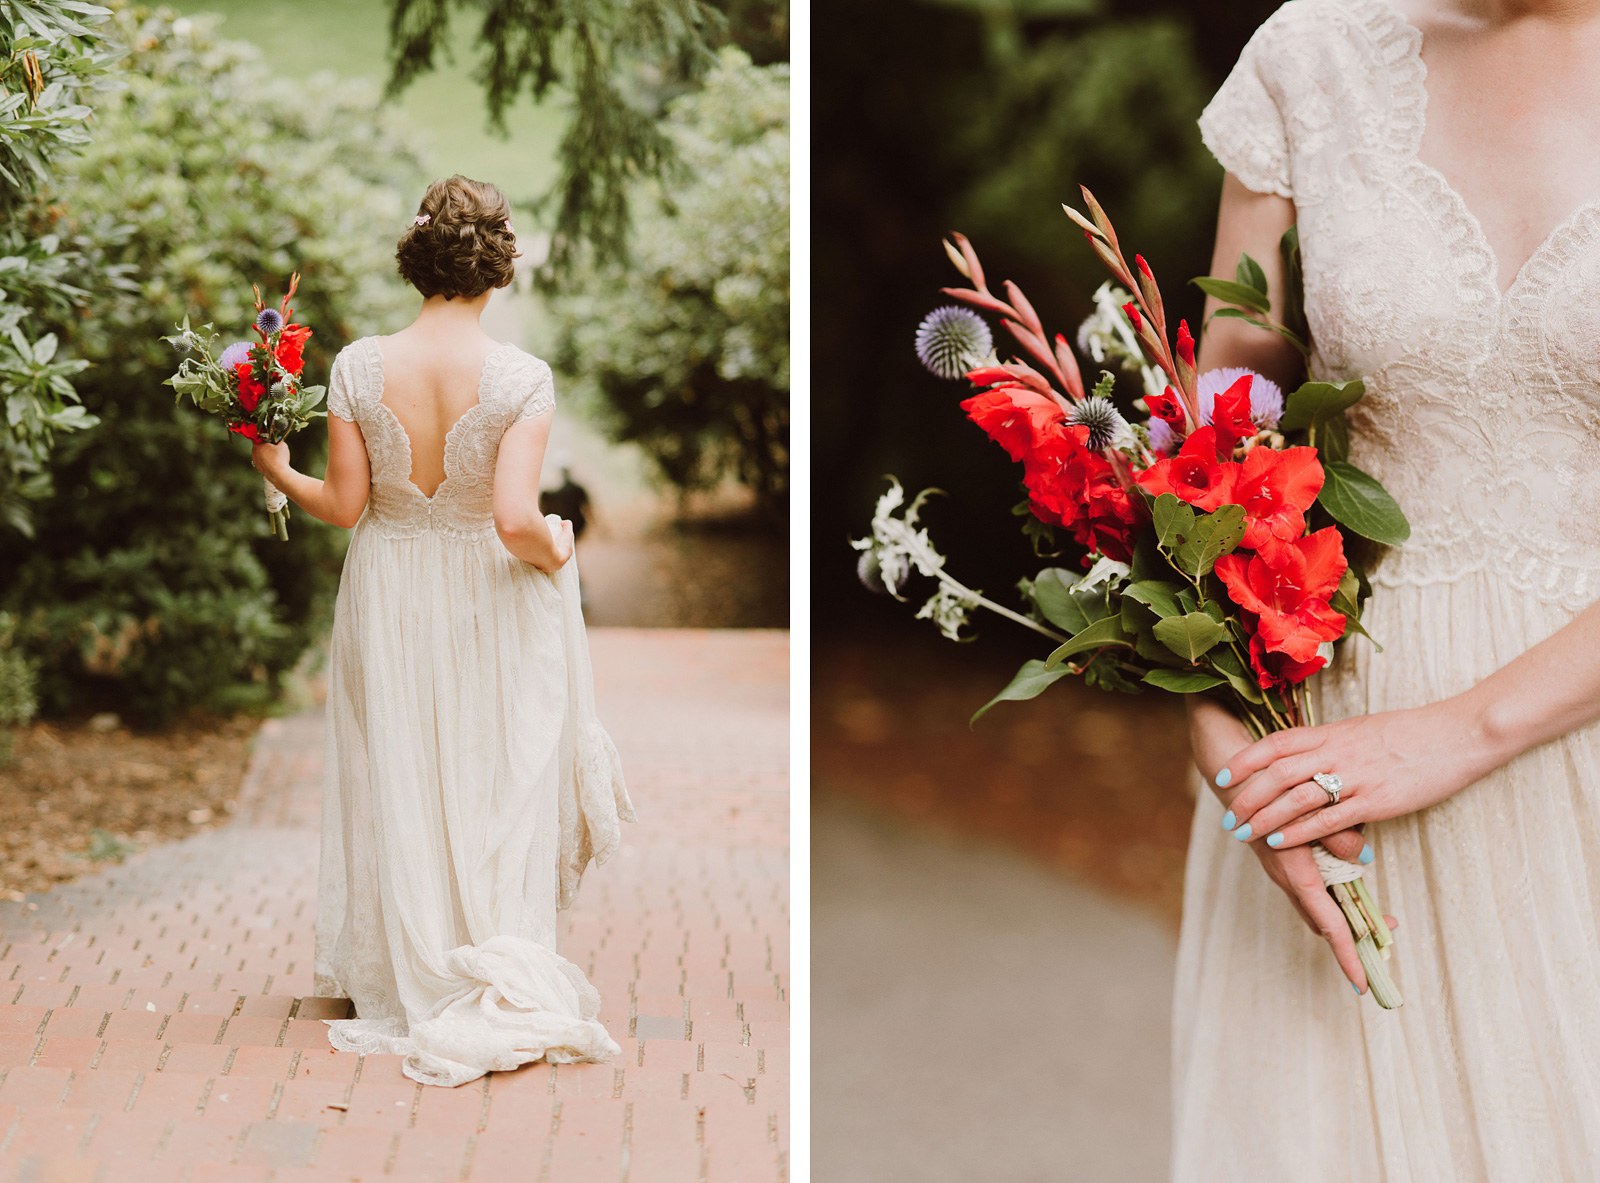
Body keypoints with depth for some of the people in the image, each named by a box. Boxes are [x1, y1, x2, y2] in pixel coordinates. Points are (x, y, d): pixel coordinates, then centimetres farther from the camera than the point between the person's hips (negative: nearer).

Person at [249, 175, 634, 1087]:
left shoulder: (359, 367, -11)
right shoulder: (523, 378, -18)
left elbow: (344, 505, -6)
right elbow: (517, 520, -24)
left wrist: (276, 471, 12)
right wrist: (557, 550, -3)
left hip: (389, 597, 2)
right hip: (489, 603, -2)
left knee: (397, 782, 17)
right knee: (496, 783, 13)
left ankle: (403, 978, 28)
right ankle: (502, 973, 12)